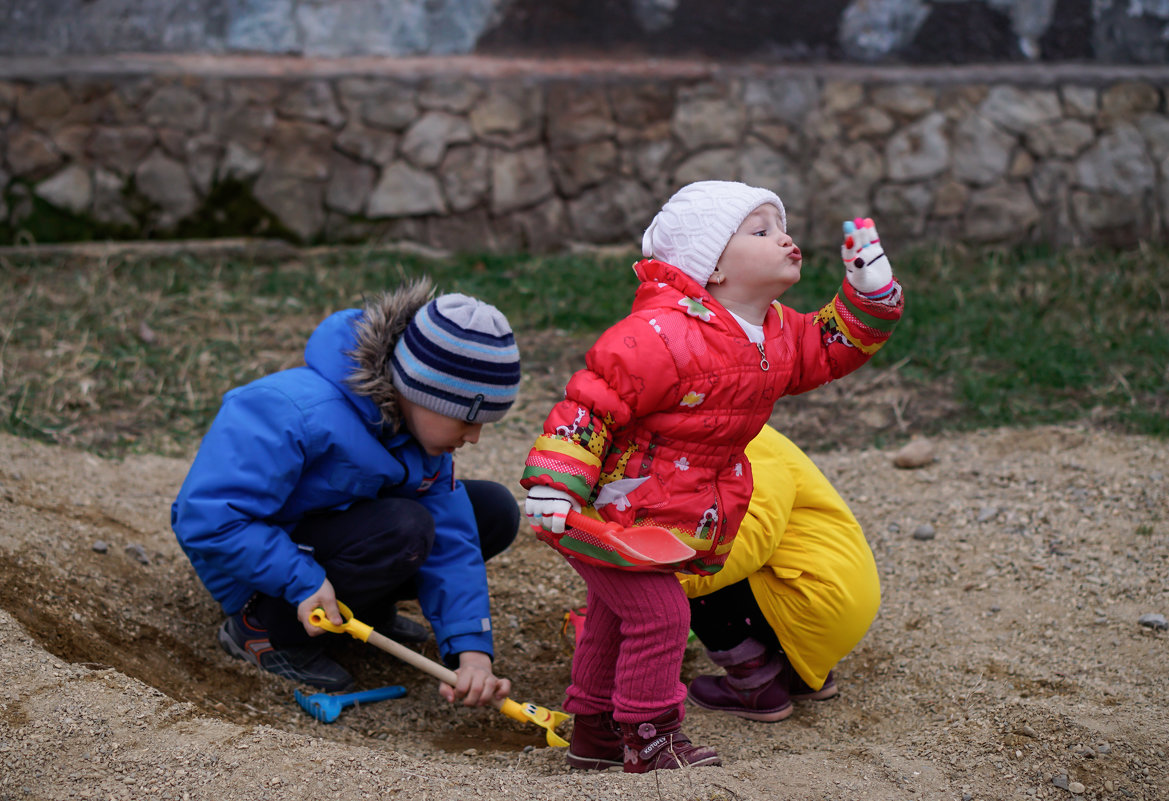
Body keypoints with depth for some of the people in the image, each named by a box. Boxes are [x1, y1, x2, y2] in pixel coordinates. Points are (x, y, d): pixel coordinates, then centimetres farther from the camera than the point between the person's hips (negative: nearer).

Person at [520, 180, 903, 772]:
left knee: (617, 614, 20)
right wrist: (554, 482, -31)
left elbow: (829, 349, 17)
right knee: (658, 615, -9)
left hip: (673, 518, 10)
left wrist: (869, 294, 0)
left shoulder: (775, 334, 2)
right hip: (615, 510, -9)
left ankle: (596, 727, 33)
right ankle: (650, 738, 7)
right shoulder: (665, 334, -28)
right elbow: (592, 400, -27)